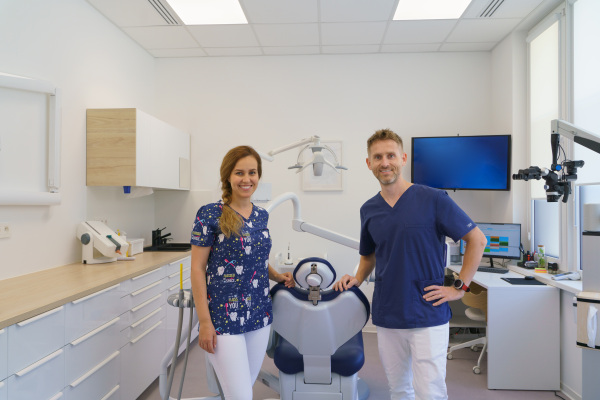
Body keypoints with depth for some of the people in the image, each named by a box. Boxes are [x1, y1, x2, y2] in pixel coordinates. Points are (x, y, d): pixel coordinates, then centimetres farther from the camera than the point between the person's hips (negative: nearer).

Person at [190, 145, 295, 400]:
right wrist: (204, 322, -12)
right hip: (224, 318, -6)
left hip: (259, 315, 6)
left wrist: (277, 276, 3)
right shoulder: (209, 215, -11)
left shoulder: (262, 216, 7)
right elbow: (198, 269, -10)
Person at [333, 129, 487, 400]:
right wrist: (357, 279, 2)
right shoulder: (368, 210, 5)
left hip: (428, 315, -4)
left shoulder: (433, 200, -10)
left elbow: (477, 239, -3)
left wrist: (460, 287, -7)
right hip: (386, 317, 5)